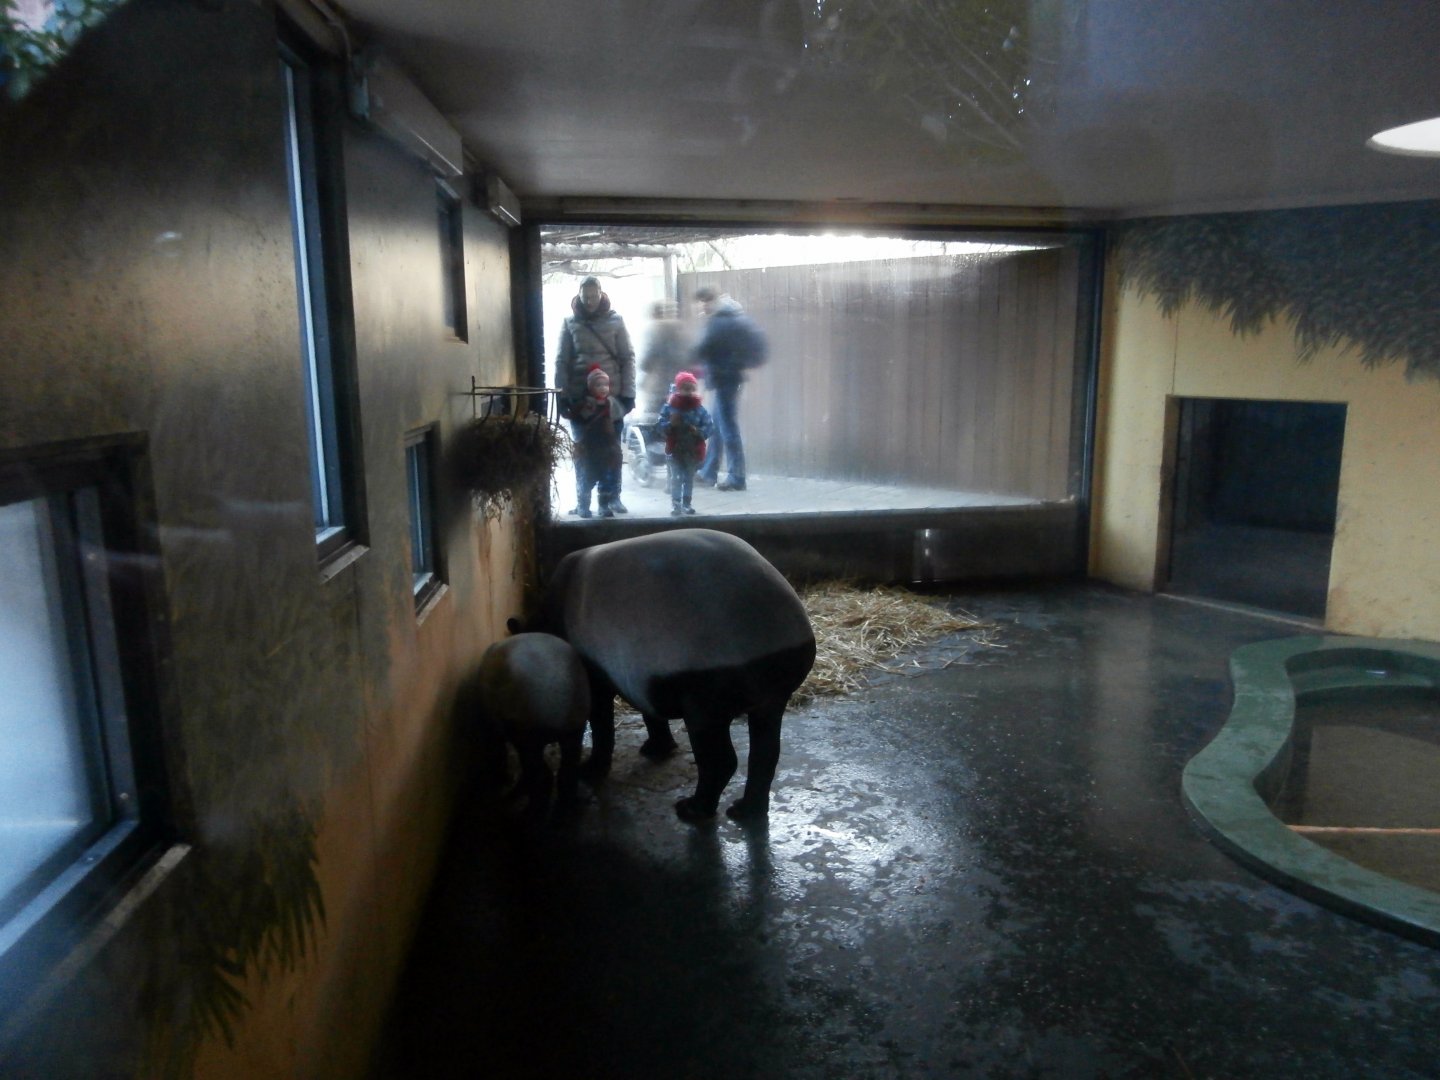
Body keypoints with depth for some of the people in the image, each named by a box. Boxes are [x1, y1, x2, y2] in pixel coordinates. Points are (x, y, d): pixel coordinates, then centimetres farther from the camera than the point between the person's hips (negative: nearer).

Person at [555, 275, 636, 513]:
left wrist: (628, 393, -5)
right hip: (579, 396, 1)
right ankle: (582, 499, 14)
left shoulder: (615, 321, 3)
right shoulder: (570, 323, 4)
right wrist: (562, 395, -3)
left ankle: (611, 497, 16)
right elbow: (561, 361, 3)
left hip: (611, 394, 0)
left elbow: (628, 358, 1)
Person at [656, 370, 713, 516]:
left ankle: (686, 503, 23)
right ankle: (675, 504, 0)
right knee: (676, 477, -4)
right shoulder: (668, 407, -5)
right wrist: (670, 424, -24)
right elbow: (659, 426, -6)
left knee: (689, 477, 12)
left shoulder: (701, 410, -3)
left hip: (693, 451, 2)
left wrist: (699, 431, -21)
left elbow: (709, 427, -3)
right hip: (675, 450, -2)